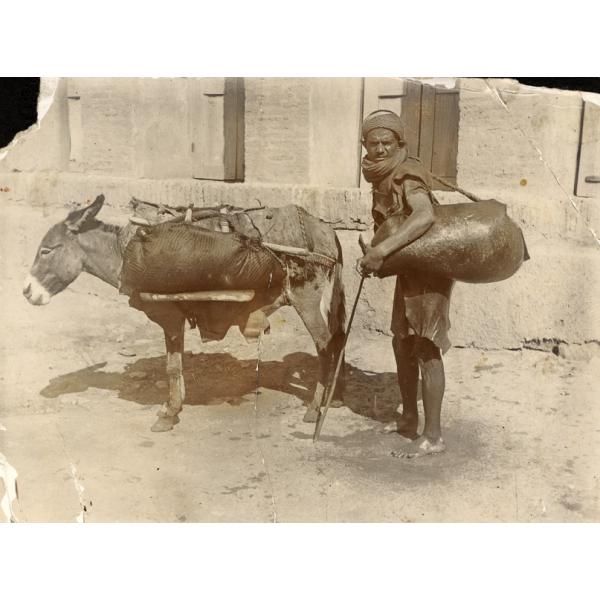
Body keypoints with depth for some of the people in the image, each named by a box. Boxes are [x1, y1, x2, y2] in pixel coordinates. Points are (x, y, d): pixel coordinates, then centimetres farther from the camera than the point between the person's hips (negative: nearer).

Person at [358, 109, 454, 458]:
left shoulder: (405, 176, -21)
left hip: (430, 269, -9)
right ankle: (409, 420, 29)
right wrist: (374, 253, 1)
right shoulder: (384, 176, 6)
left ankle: (433, 436, 2)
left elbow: (424, 216, -39)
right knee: (402, 344, 15)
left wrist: (382, 250, -44)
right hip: (409, 269, 9)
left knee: (426, 350, -6)